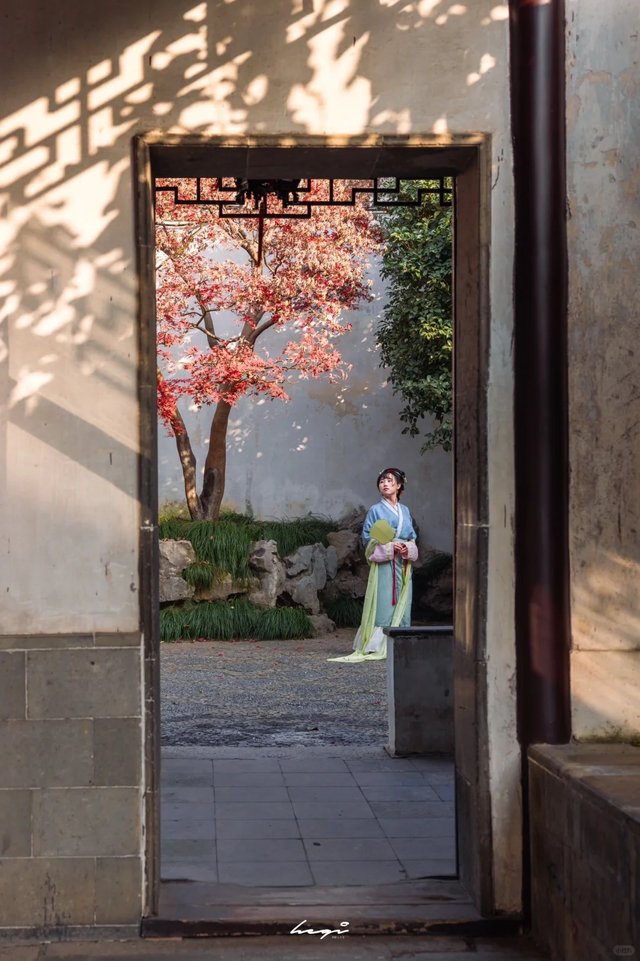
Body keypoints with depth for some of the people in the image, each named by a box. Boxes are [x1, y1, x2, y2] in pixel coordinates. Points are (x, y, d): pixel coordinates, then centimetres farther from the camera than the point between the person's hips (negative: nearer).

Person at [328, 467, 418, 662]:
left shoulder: (405, 511, 15)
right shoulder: (375, 510, 1)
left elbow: (412, 537, 16)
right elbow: (368, 538, -2)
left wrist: (408, 548, -6)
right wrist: (388, 547, -14)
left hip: (403, 564, 5)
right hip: (383, 564, -5)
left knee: (402, 602, 4)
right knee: (383, 603, -10)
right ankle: (378, 647, -10)